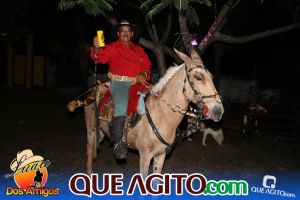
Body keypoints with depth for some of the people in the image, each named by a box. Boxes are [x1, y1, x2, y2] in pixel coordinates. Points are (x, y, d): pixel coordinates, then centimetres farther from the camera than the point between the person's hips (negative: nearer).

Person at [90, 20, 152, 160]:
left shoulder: (139, 50, 25)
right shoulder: (112, 48, 11)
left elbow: (147, 65, 19)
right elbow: (99, 57, -7)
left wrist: (144, 74, -3)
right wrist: (96, 48, -29)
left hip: (137, 83, 5)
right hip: (119, 83, -5)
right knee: (122, 107, -29)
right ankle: (119, 143, -22)